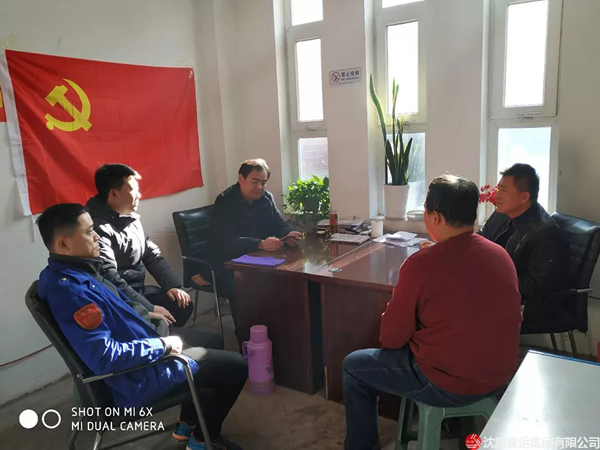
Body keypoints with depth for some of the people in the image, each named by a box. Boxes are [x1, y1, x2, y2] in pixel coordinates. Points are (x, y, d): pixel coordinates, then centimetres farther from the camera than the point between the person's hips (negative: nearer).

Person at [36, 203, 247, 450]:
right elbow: (105, 358, -34)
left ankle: (188, 424, 31)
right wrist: (162, 345, -23)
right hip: (136, 380, -10)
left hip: (143, 355, 11)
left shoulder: (71, 273, 3)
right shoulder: (70, 290, -30)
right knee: (235, 366, -3)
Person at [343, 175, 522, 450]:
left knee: (353, 366, 13)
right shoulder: (501, 255, -4)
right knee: (411, 345, 32)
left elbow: (391, 338, -11)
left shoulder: (420, 265, -22)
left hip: (449, 385, -7)